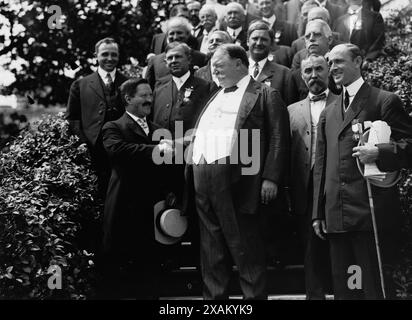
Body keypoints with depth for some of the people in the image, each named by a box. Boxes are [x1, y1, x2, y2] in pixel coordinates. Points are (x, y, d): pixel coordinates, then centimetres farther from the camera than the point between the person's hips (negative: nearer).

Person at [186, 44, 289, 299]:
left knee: (245, 249, -3)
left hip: (237, 181, -7)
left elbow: (278, 139, -6)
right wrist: (190, 169, 13)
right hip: (203, 180, 7)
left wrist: (271, 179, -15)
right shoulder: (214, 98, 25)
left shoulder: (265, 95, 2)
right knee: (212, 253, 11)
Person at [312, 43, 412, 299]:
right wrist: (318, 213, 14)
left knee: (375, 287, -4)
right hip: (336, 215, 6)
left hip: (371, 211, -6)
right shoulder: (328, 113, 19)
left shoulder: (385, 101, 1)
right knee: (343, 287, 9)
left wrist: (379, 152, -19)